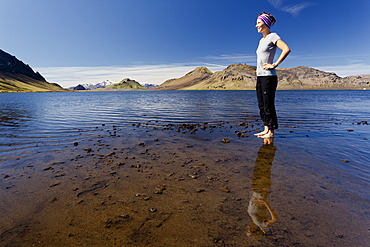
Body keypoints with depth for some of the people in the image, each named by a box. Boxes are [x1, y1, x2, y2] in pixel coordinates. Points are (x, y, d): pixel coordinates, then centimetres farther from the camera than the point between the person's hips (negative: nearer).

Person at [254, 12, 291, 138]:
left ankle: (271, 131, 3)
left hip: (268, 76, -9)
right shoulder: (261, 40, 19)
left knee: (268, 105, -6)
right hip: (260, 76, 9)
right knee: (261, 105, 8)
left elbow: (286, 49, -18)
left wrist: (274, 65, -16)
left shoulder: (273, 36, -5)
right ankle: (266, 129, 16)